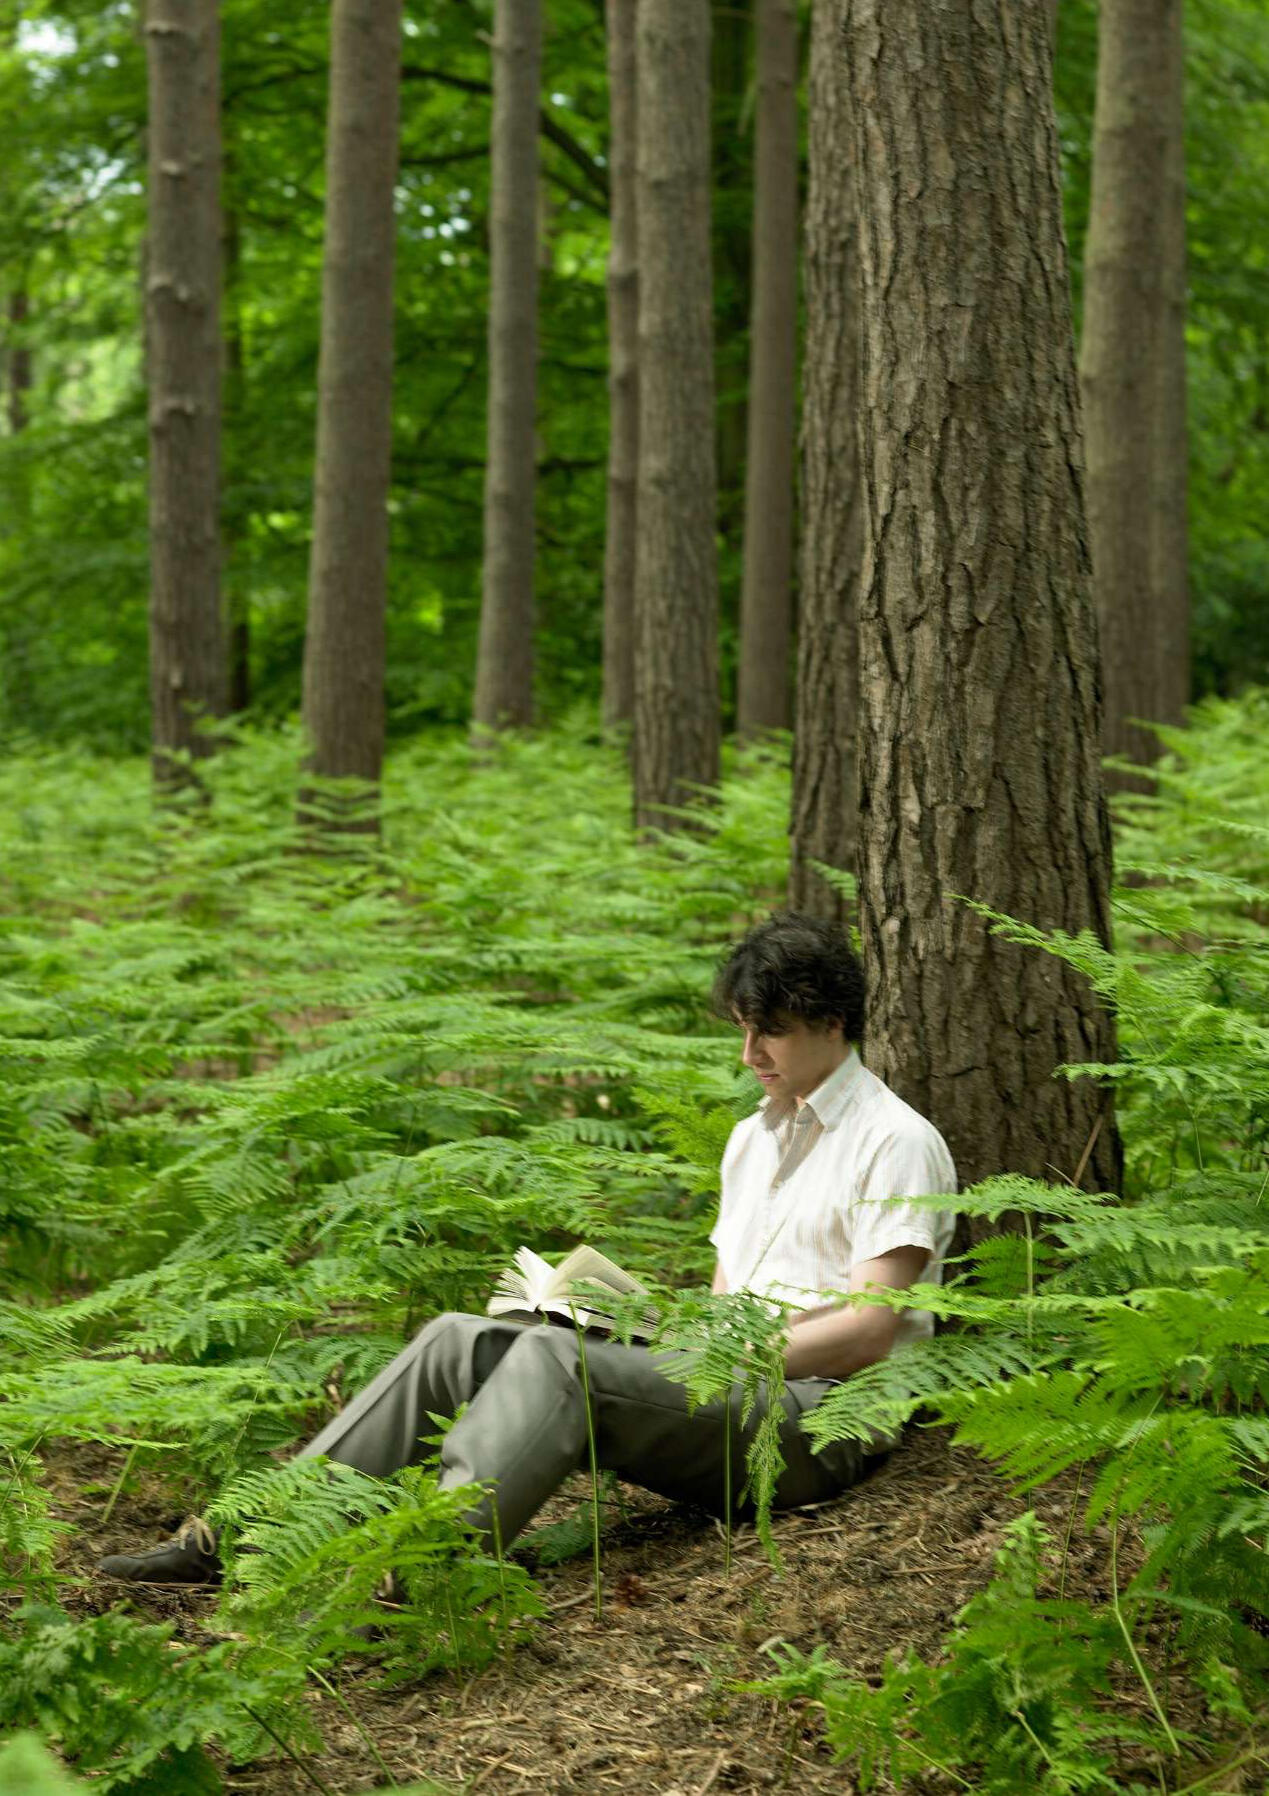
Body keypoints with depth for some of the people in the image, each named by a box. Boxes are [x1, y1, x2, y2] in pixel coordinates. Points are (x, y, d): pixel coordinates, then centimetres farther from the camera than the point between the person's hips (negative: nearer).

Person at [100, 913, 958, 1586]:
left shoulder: (896, 1142, -2)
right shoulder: (753, 1136, 25)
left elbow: (870, 1332, -11)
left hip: (822, 1417, -8)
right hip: (725, 1391, 8)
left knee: (554, 1356, -33)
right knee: (462, 1341, -10)